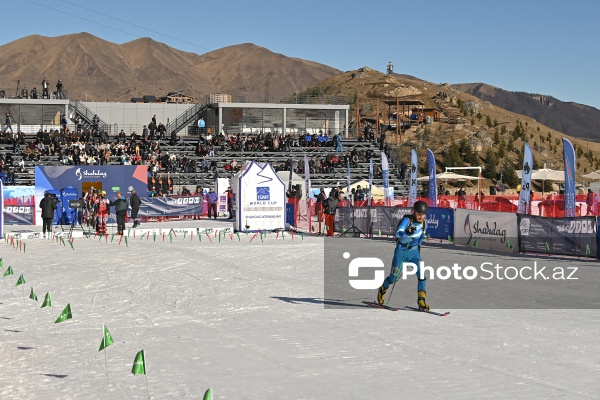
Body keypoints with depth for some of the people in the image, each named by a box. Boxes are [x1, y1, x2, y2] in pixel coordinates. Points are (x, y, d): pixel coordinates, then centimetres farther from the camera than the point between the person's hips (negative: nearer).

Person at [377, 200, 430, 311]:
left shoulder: (424, 223, -1)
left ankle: (421, 302, -8)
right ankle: (382, 289, 33)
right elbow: (398, 233, -35)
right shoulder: (407, 220, -19)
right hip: (402, 251, -4)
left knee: (421, 274, -13)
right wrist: (407, 233, -52)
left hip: (414, 251, 4)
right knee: (394, 277, 0)